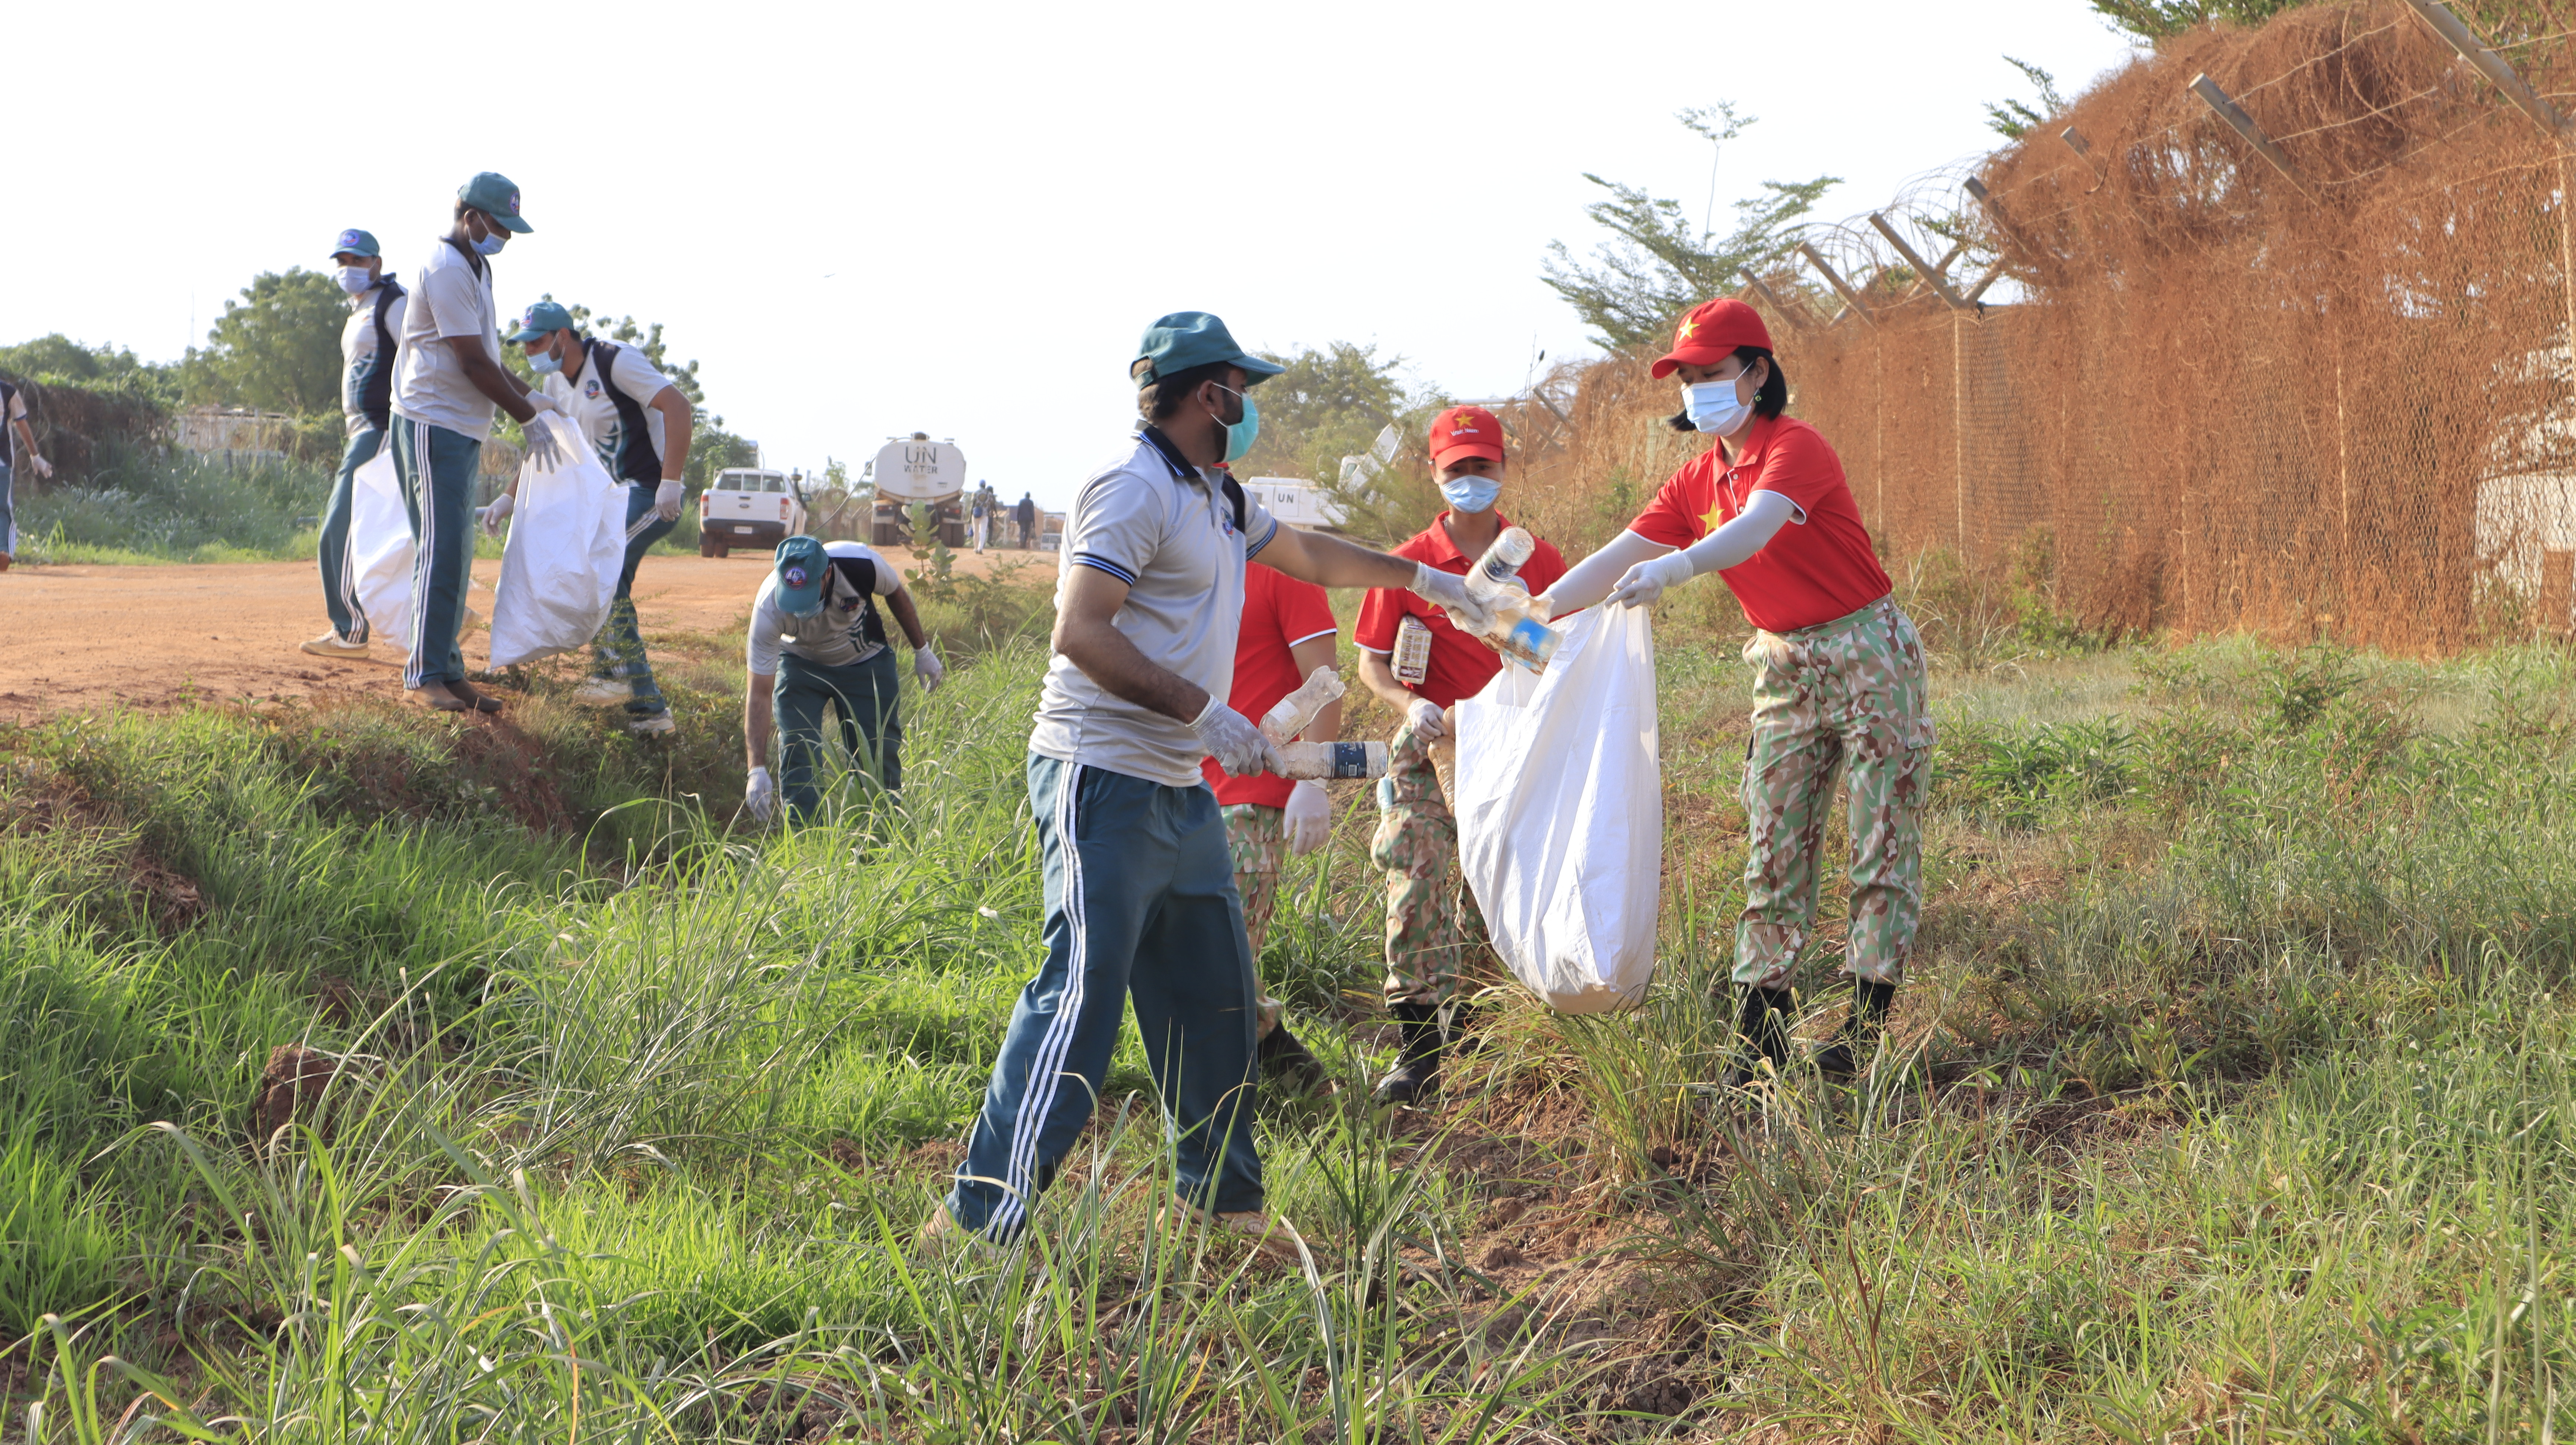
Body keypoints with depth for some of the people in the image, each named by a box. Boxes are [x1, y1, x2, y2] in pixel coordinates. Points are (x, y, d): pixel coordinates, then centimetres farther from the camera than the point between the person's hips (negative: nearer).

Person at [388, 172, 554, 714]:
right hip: (432, 423, -10)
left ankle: (448, 673, 13)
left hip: (464, 431, 10)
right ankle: (426, 675, -10)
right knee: (441, 550, -12)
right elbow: (473, 364, -19)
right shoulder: (447, 269, -16)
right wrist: (529, 419, -14)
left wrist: (528, 394, 17)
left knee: (455, 554, 10)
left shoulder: (476, 267, 16)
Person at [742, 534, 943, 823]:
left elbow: (896, 594, -8)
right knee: (797, 755, -14)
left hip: (867, 663, 1)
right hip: (800, 665, -1)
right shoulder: (769, 608, -35)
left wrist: (922, 650, 3)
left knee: (880, 756, -4)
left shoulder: (862, 565, -35)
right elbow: (759, 692, -31)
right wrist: (757, 769, -37)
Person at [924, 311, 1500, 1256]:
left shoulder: (1216, 498, 19)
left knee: (1214, 995, 13)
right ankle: (978, 1224, -11)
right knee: (1081, 996, -14)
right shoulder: (1134, 488, -13)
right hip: (1104, 783, -10)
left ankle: (1222, 1198, 25)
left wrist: (1419, 579, 44)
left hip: (1181, 789, 10)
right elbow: (1081, 631, -20)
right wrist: (1202, 710, -23)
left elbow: (1307, 555, 37)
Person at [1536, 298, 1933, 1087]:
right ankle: (1760, 1027, 4)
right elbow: (1619, 555, 1)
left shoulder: (1797, 450, -17)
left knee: (1883, 839, -3)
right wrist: (1538, 608, -13)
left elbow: (1755, 529, -36)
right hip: (1785, 667, 7)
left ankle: (1868, 1016, -1)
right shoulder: (1699, 479, 6)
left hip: (1869, 654, -7)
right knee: (1772, 845, 3)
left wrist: (1675, 568, -53)